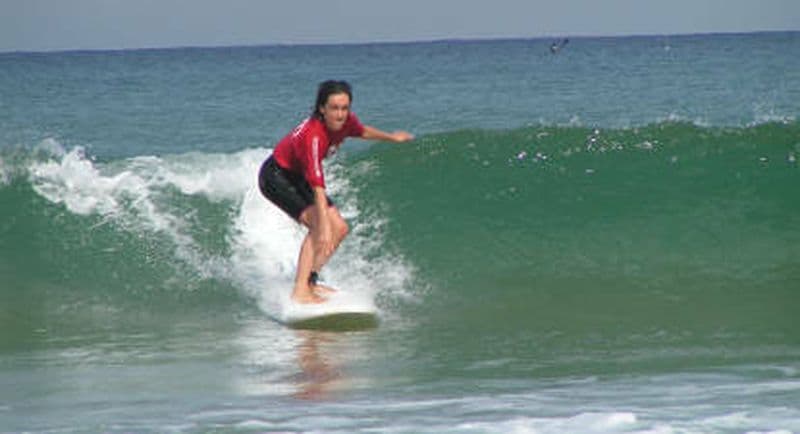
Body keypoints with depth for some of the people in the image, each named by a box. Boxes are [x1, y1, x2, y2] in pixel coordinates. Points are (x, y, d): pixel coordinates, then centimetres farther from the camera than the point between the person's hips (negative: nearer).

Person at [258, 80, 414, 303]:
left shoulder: (346, 121, -13)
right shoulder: (313, 135, -36)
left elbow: (362, 131, 15)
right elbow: (317, 185, -40)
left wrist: (391, 137, 25)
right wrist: (324, 227, -43)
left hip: (297, 177, 9)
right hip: (275, 176, -9)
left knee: (339, 229, 3)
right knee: (319, 225, -25)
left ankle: (309, 281, 6)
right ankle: (300, 291, -28)